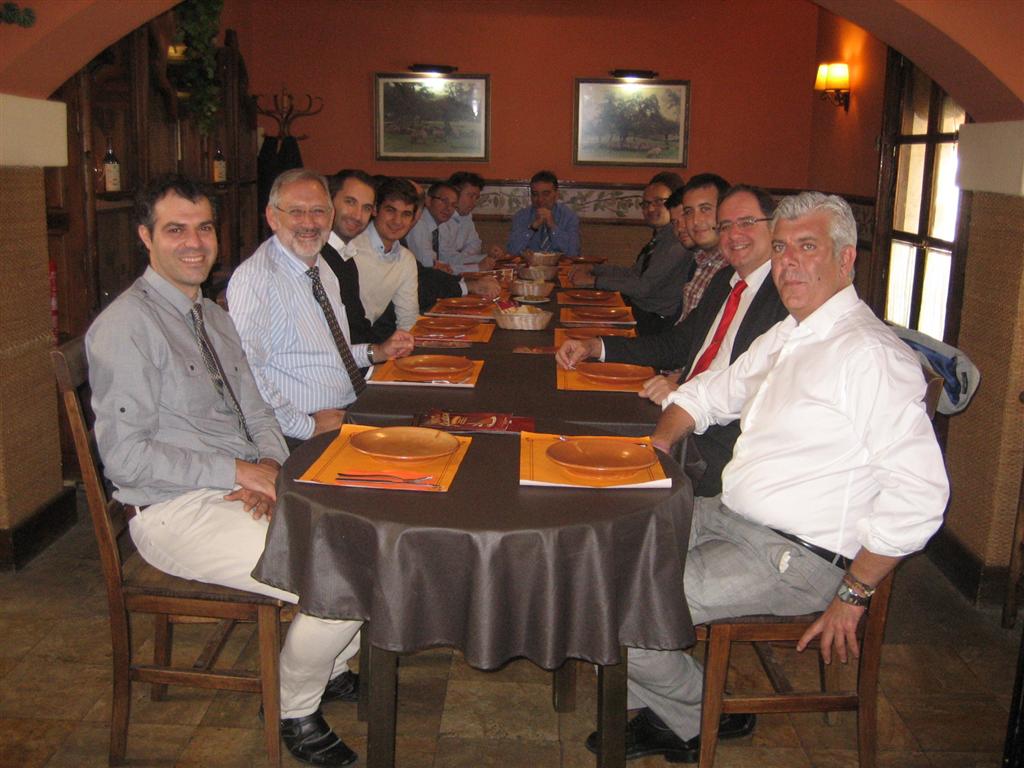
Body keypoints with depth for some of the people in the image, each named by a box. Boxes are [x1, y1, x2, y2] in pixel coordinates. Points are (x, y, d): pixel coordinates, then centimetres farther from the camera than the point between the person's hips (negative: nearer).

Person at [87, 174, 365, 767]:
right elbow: (125, 457, -18)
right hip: (177, 513, -8)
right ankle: (295, 708, 8)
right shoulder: (125, 326, -14)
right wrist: (238, 471, -18)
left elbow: (257, 411, 16)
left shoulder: (214, 315, 14)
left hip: (242, 491, 9)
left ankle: (332, 667, 20)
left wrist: (270, 467, -6)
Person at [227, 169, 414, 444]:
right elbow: (243, 373, -25)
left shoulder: (322, 268, 14)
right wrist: (306, 426, -21)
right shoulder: (255, 277, -15)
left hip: (352, 416, 9)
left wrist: (376, 352, 14)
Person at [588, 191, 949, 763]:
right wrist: (657, 446, 7)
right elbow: (704, 394, 25)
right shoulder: (784, 338, 12)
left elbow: (920, 494, -24)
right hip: (731, 517, 9)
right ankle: (652, 711, 17)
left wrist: (854, 593, -18)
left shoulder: (871, 354, -18)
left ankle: (698, 720, 13)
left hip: (794, 557, -9)